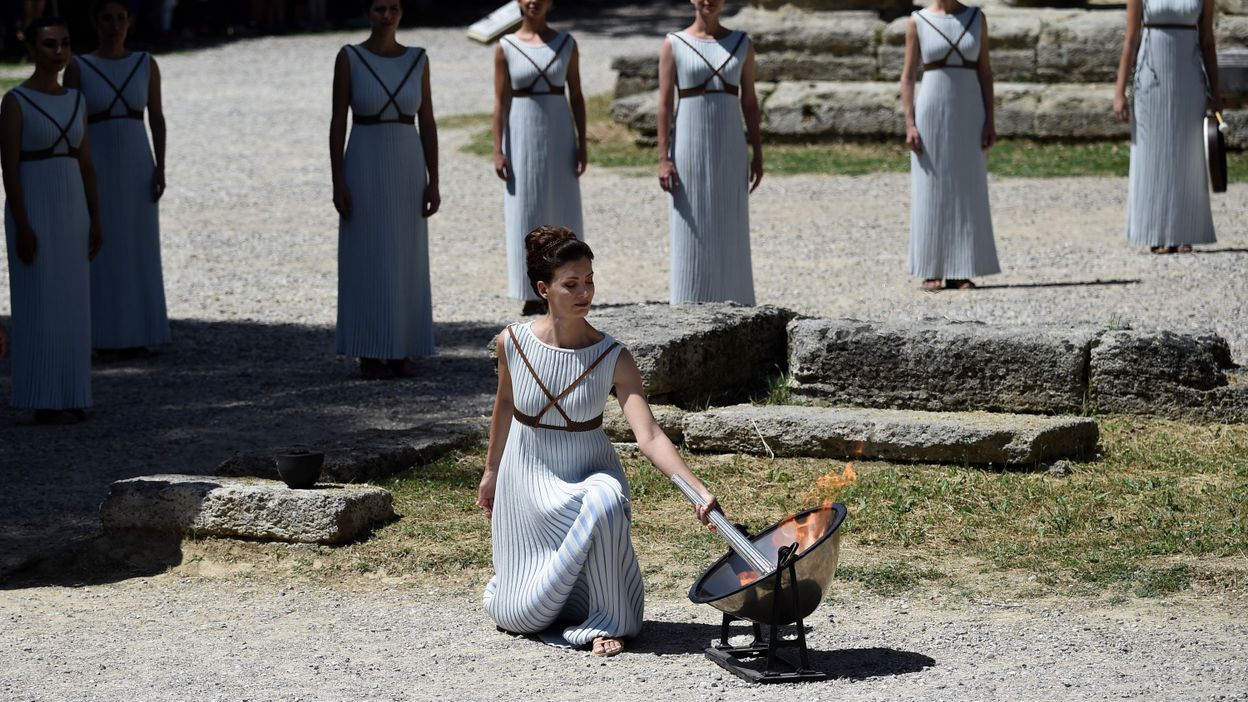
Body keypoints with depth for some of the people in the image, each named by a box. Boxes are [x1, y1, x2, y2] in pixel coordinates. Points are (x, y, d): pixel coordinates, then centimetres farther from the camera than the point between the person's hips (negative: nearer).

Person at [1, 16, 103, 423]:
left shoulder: (75, 101, 10)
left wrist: (95, 221, 10)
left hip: (70, 211, 7)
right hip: (33, 212, -7)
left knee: (69, 306, 7)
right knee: (39, 306, -5)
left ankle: (64, 397, 15)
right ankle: (43, 403, 1)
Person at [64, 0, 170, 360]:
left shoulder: (146, 64, 4)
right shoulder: (77, 67, -3)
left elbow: (157, 119, 5)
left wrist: (160, 169, -4)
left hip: (137, 167, 2)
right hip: (96, 168, -2)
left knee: (139, 252, 5)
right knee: (101, 253, 0)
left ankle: (136, 335, 15)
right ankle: (106, 339, 8)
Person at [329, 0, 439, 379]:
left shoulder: (417, 60, 5)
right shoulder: (348, 58, -4)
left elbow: (427, 124, 5)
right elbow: (337, 123, -4)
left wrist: (433, 183, 0)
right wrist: (337, 183, -10)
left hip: (407, 170, 3)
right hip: (365, 171, -3)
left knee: (406, 264, 5)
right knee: (368, 263, -2)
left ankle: (400, 352, 14)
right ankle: (369, 355, 7)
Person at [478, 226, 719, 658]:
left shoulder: (613, 359, -19)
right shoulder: (513, 343, -14)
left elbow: (649, 436, -27)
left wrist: (698, 490, -40)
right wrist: (491, 471, 17)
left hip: (588, 474, -1)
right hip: (527, 477, 1)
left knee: (605, 502, -40)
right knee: (522, 615, -2)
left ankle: (608, 622, -18)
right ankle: (518, 577, 39)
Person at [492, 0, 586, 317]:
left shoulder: (566, 43, 2)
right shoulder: (506, 47, -2)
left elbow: (577, 97, 4)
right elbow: (500, 101, -2)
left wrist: (582, 144, -2)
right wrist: (498, 150, -9)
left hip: (559, 135, 1)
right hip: (522, 136, -1)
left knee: (562, 212, 4)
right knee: (526, 215, 1)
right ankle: (533, 295, 6)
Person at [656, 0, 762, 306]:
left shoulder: (742, 44, 7)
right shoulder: (674, 45, -1)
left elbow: (749, 102, 9)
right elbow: (665, 103, -4)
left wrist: (757, 153, 4)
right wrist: (663, 158, -10)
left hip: (730, 150, 3)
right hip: (690, 148, -3)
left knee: (730, 231, 4)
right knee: (691, 233, -1)